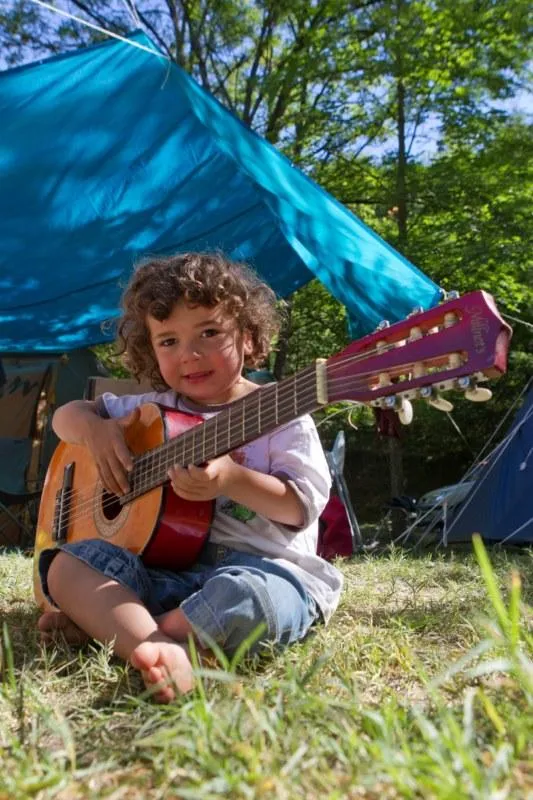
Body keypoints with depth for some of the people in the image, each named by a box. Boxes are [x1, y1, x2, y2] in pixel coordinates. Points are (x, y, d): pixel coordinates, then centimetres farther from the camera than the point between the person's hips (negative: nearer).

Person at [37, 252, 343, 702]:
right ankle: (159, 649, -39)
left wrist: (232, 478, -25)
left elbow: (304, 505, -8)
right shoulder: (151, 409, 13)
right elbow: (68, 414, 21)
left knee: (252, 595, -39)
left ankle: (99, 620, -20)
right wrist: (94, 431, -4)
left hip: (257, 565, -4)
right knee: (63, 561, -16)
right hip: (163, 567, 5)